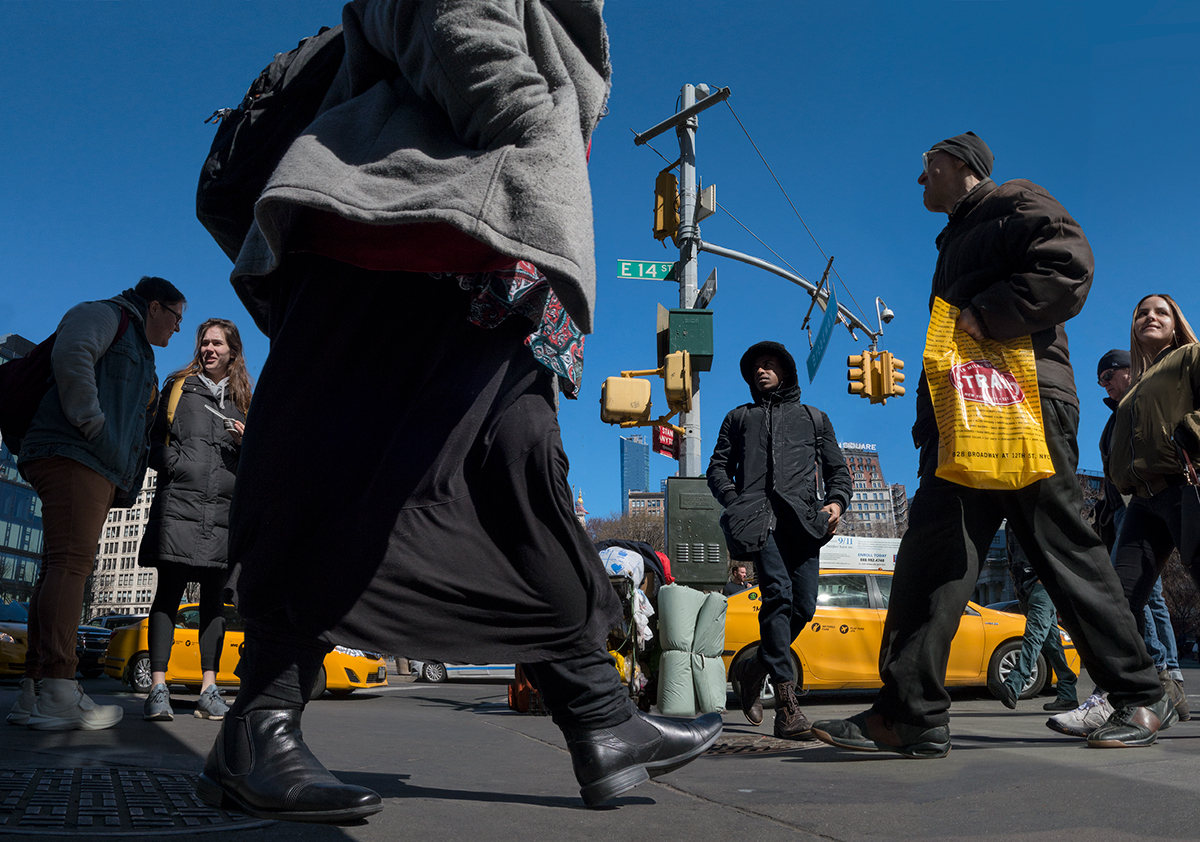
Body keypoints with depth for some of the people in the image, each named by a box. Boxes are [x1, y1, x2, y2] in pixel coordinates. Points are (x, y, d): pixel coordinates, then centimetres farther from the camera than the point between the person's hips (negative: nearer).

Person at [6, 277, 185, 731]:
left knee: (60, 571, 3)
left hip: (100, 470, 10)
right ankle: (59, 694, -26)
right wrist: (94, 426, -18)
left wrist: (123, 484, 20)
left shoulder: (139, 353, 34)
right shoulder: (103, 315, 7)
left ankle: (32, 694, 1)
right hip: (72, 455, -10)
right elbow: (71, 354, -14)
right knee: (71, 563, -19)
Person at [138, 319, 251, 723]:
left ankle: (209, 689, 2)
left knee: (215, 596, 0)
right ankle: (158, 688, -9)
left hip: (225, 508, 2)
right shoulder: (178, 386, 16)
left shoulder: (243, 400, 22)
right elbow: (153, 436, 11)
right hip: (180, 502, -2)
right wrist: (174, 462, -8)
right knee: (169, 591, -8)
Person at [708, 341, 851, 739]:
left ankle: (753, 669, 16)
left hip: (803, 518, 2)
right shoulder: (740, 417, 27)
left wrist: (837, 501, 3)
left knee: (804, 605, -8)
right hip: (759, 517, -2)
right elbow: (718, 467, 20)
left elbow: (838, 470, 24)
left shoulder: (814, 418, 29)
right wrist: (734, 500, -1)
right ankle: (786, 704, -23)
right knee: (778, 594, -20)